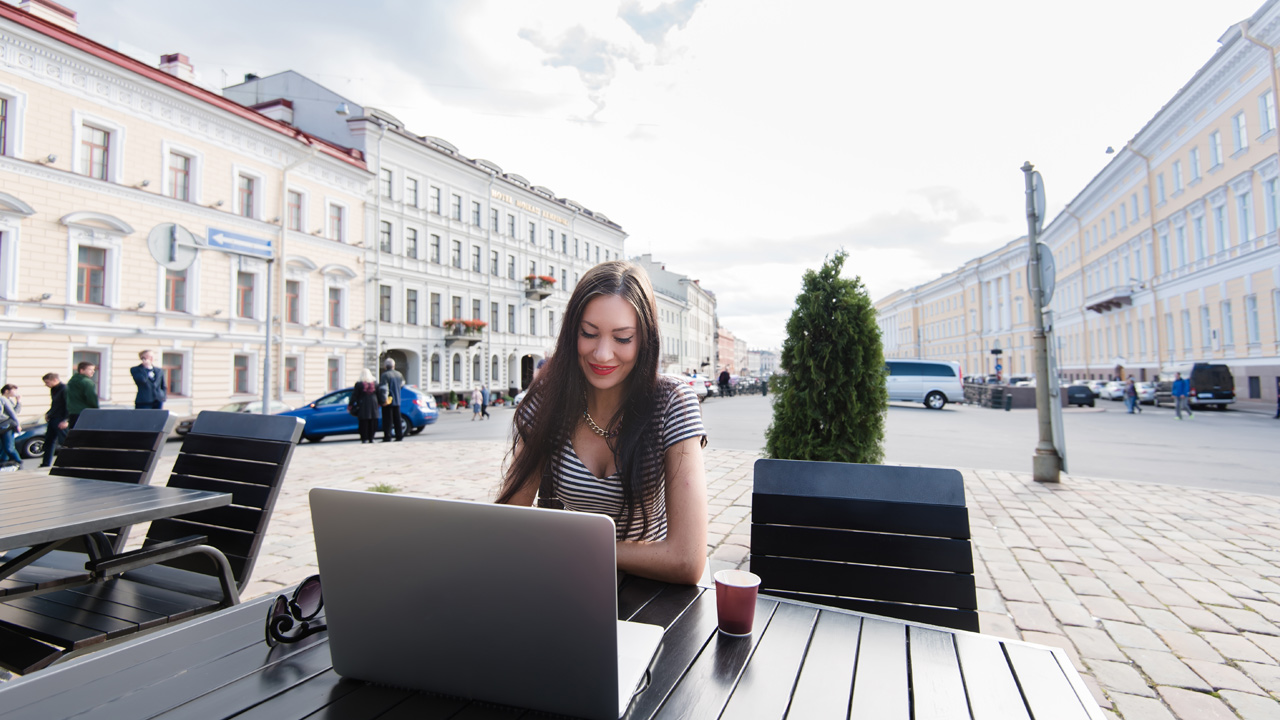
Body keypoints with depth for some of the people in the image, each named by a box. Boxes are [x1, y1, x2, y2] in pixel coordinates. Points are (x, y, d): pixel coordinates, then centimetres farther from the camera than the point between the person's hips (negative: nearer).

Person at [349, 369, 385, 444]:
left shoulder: (358, 384, -6)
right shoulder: (375, 384, 3)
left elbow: (354, 396, -3)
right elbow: (380, 395, 9)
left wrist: (350, 405, 6)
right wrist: (382, 402, 22)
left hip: (362, 407, -2)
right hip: (373, 407, 2)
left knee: (364, 423, 2)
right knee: (372, 423, 7)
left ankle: (364, 438, 2)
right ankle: (371, 438, 8)